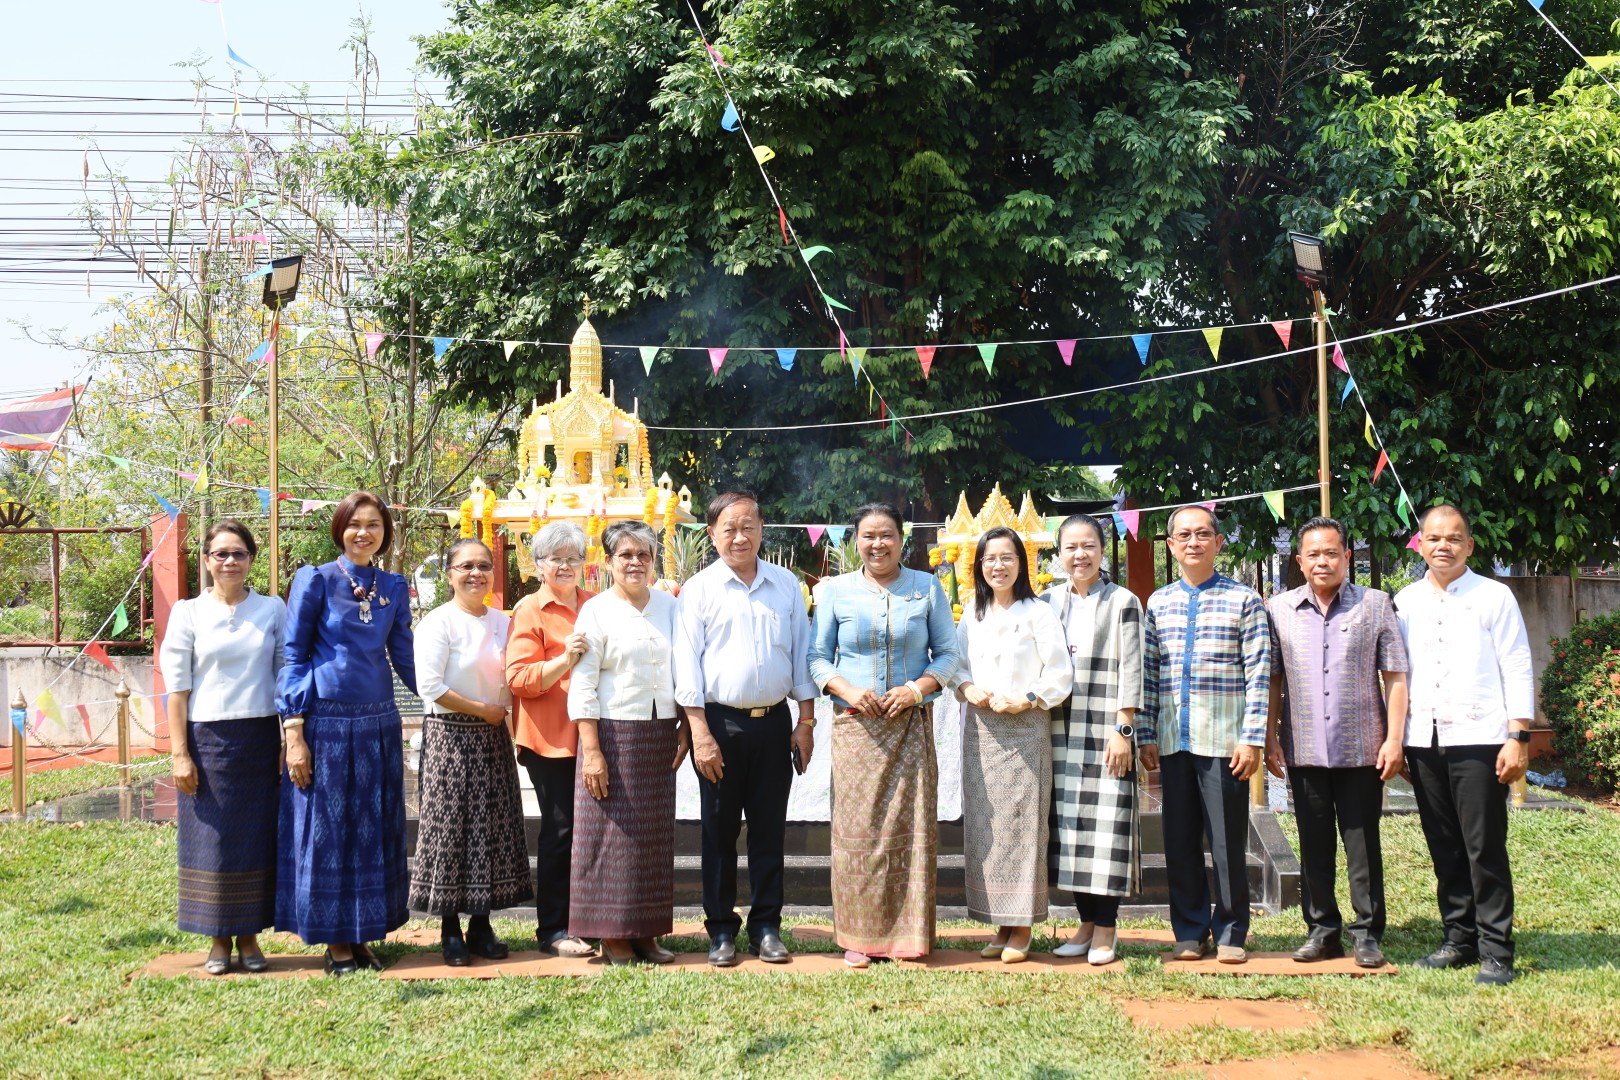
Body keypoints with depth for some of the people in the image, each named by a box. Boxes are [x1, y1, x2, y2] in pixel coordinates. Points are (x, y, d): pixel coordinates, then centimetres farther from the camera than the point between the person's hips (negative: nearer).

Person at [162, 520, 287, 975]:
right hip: (208, 737, -1)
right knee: (211, 840, 3)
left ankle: (250, 937, 17)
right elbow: (177, 686, 0)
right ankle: (219, 941, 15)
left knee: (257, 838, 5)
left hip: (260, 737, 1)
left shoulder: (273, 610, 5)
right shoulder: (189, 613, 2)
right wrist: (180, 754, -4)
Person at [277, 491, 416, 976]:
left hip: (378, 723, 5)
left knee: (375, 830, 8)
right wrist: (294, 733, -10)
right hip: (326, 723, -4)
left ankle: (362, 937, 20)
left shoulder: (394, 587, 9)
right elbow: (293, 658, -5)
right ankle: (336, 945, 13)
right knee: (327, 829, 2)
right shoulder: (316, 580, -4)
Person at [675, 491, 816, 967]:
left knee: (769, 830, 6)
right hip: (720, 722, -2)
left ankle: (766, 928, 16)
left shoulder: (786, 585, 8)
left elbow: (802, 655, 12)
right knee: (719, 831, 4)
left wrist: (806, 723, 6)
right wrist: (700, 733, -10)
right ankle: (721, 931, 14)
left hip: (773, 722, 2)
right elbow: (687, 663, -4)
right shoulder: (700, 588, 0)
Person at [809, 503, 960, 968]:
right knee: (857, 827, -2)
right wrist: (848, 690, -9)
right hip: (855, 725, 0)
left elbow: (947, 652, 8)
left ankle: (907, 936, 8)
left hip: (911, 725, 0)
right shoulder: (835, 590, 7)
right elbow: (817, 657, 8)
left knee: (911, 825, -2)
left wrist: (918, 688, -9)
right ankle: (860, 938, 7)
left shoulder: (927, 588, 7)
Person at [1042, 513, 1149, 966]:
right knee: (1069, 825, 5)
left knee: (1107, 823, -5)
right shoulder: (1048, 602, 12)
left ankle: (1106, 928, 2)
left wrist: (1123, 730, -11)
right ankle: (1086, 922, 14)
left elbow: (1130, 670, -5)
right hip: (1062, 731, 5)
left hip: (1107, 730, -4)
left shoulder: (1122, 602, -1)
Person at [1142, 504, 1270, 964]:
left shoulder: (1243, 599, 1)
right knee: (1179, 842, 7)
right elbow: (1148, 675, 12)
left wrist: (1252, 738, -9)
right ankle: (1189, 932, 18)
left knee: (1228, 842, 2)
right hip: (1173, 741, 3)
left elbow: (1259, 673, -3)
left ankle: (1230, 933, 15)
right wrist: (1145, 738, 7)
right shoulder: (1158, 603, 12)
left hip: (1224, 740, -3)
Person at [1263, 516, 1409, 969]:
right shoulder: (1279, 609, 7)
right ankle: (1322, 930, 19)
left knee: (1363, 846, 3)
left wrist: (1394, 739, -6)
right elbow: (1272, 680, 9)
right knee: (1314, 846, 9)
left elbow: (1395, 676, 1)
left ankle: (1368, 934, 12)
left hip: (1362, 749, -2)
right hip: (1304, 750, 2)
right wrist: (1270, 739, 3)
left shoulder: (1375, 605, 3)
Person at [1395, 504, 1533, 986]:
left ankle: (1496, 951, 3)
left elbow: (1518, 671, -2)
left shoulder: (1494, 597, 0)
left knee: (1485, 848, -4)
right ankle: (1459, 939, 20)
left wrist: (1518, 737, -9)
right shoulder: (1405, 602, 12)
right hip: (1424, 740, 4)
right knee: (1444, 849, 9)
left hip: (1478, 738, -4)